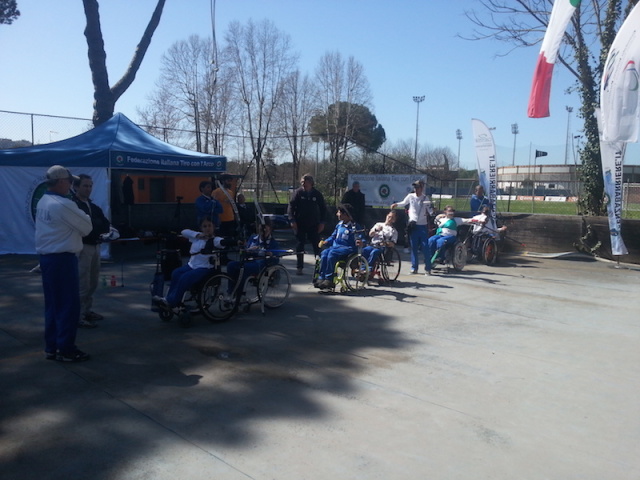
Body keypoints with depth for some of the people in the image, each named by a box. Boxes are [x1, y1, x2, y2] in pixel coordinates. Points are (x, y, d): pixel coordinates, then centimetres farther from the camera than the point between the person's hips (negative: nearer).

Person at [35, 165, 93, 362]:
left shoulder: (43, 202, 12)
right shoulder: (63, 204, -17)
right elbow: (87, 227, -7)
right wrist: (85, 217, 11)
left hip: (47, 257, 9)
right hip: (62, 259, -9)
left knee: (53, 304, 14)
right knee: (68, 305, -1)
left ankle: (51, 347, 21)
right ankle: (65, 349, 5)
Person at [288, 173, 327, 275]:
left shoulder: (317, 194, 0)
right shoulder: (298, 193, -2)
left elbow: (323, 208, 7)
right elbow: (291, 206, -3)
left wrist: (322, 222, 1)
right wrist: (292, 220, -13)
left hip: (313, 225, 0)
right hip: (300, 224, 0)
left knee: (317, 245, 1)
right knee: (300, 245, 5)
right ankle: (299, 267, 14)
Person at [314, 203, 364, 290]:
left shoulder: (354, 226, -3)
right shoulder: (339, 224, 18)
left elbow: (358, 239, -7)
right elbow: (333, 237, 25)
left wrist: (359, 242, -31)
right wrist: (325, 242, 8)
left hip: (348, 248, -6)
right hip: (336, 246, 6)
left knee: (332, 254, -32)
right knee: (324, 253, -24)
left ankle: (328, 279, -28)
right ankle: (321, 278, -25)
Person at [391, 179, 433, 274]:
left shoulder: (425, 198, -4)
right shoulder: (410, 196, 0)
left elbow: (430, 212, -4)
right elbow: (403, 203, 18)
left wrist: (431, 209, -26)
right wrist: (396, 204, 1)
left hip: (422, 226, -2)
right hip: (413, 225, 2)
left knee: (425, 247, -2)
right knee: (413, 247, 6)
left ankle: (427, 267, 8)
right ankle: (414, 267, 15)